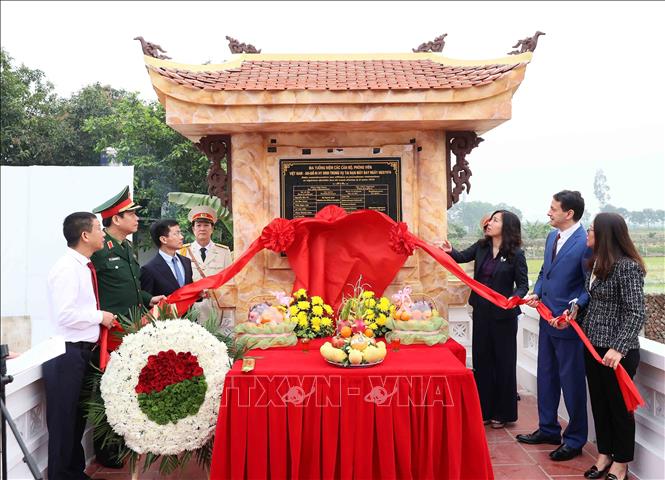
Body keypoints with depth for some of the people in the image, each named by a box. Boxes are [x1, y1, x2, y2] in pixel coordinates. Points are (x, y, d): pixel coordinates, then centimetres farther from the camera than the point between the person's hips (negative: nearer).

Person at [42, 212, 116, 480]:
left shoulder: (84, 267, 11)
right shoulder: (67, 268, -17)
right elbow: (65, 315, -25)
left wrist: (100, 318, 6)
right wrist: (100, 316, -14)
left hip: (83, 351, 9)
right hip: (67, 354, -9)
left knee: (77, 418, 20)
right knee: (64, 420, 2)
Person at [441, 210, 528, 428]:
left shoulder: (516, 254, -11)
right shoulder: (481, 247, 2)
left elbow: (522, 284, -8)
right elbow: (463, 257, 11)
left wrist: (514, 298, -28)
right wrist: (450, 251, -10)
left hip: (503, 314, -5)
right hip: (481, 311, 5)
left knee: (503, 361, 6)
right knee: (481, 359, 11)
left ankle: (503, 413, 20)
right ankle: (485, 409, 24)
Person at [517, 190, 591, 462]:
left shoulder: (585, 243, -18)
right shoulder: (552, 237, 8)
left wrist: (575, 306, -29)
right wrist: (537, 293, 2)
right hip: (547, 318, 8)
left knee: (571, 381, 5)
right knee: (546, 376, 18)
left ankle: (575, 439, 22)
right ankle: (548, 429, 35)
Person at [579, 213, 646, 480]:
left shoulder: (627, 267, -17)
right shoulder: (596, 263, 7)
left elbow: (636, 313, -20)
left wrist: (619, 348, -27)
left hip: (616, 352, -7)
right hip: (593, 346, 7)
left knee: (619, 406, 8)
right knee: (599, 403, 16)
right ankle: (604, 455, 31)